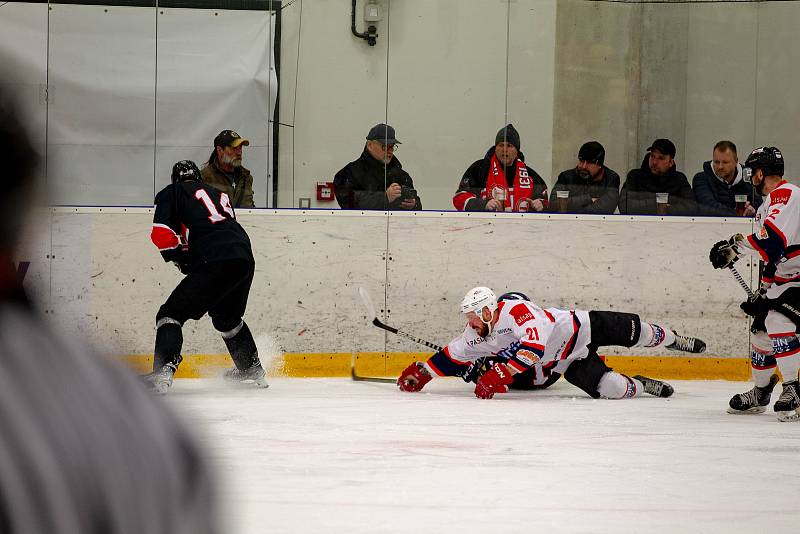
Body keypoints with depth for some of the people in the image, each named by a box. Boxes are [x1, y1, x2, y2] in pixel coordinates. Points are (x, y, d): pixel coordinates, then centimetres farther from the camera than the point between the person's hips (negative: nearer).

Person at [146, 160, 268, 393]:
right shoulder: (220, 195, 32)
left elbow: (161, 234, 0)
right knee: (226, 317, 31)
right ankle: (252, 371, 41)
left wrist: (179, 258, 13)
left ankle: (164, 371, -24)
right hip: (245, 259, 7)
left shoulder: (173, 193, 13)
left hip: (215, 264, -7)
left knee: (171, 314, -4)